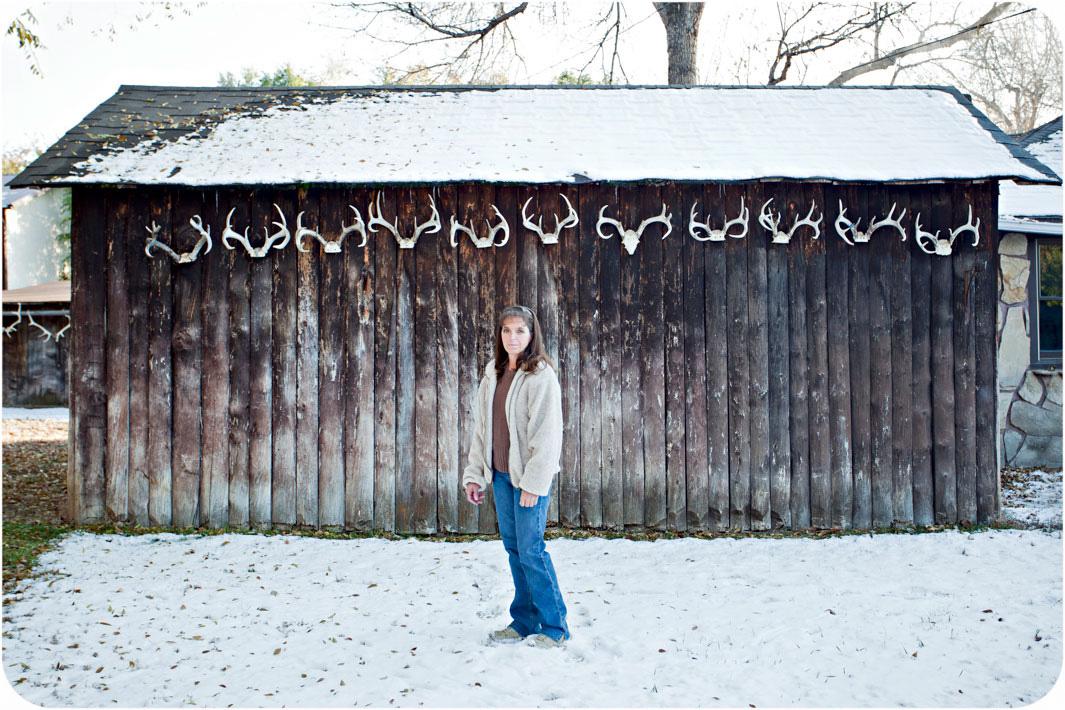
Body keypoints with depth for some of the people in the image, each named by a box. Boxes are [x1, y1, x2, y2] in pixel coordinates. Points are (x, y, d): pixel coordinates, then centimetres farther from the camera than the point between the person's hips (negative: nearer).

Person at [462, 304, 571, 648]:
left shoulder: (541, 375, -12)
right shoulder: (493, 374, 10)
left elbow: (547, 434, -15)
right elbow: (481, 426, 14)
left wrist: (533, 484, -18)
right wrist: (474, 474, 10)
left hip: (529, 476, -7)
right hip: (500, 474, 7)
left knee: (530, 549, -5)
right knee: (513, 547, 12)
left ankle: (555, 627, 7)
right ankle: (524, 622, 22)